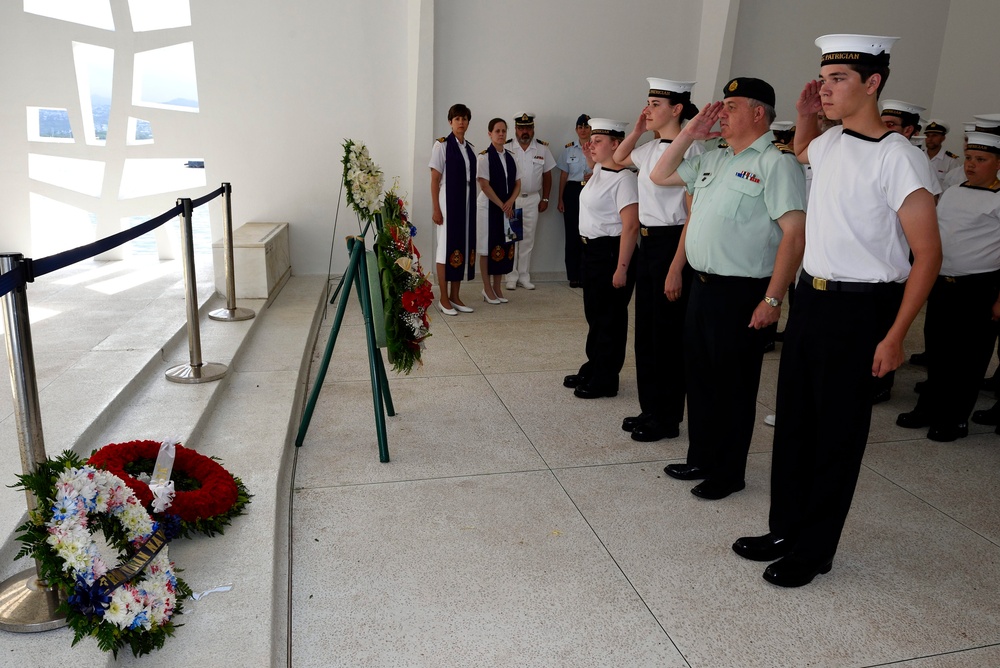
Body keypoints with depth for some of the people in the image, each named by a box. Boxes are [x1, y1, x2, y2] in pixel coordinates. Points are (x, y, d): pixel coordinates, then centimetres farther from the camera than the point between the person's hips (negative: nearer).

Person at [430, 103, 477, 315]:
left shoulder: (469, 147, 12)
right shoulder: (442, 145, -5)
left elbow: (472, 179, 13)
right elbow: (434, 179, -7)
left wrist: (472, 205, 8)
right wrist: (436, 209, -12)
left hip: (467, 203, 6)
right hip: (448, 201, -6)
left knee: (463, 246, 8)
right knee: (447, 247, -2)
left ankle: (455, 296, 17)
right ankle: (443, 299, 5)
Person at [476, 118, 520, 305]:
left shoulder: (510, 157, 10)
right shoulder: (484, 157, -7)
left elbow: (517, 183, 10)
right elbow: (484, 185, -13)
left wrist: (510, 202, -7)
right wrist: (501, 205, -12)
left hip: (507, 208, 5)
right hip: (489, 207, -5)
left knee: (504, 247, 6)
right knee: (488, 248, -1)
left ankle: (497, 287, 16)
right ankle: (487, 289, 8)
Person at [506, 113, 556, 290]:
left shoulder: (542, 148, 3)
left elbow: (547, 174, 9)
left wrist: (545, 199, 6)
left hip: (532, 199, 2)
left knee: (528, 239, 7)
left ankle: (524, 276, 16)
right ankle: (511, 277, 8)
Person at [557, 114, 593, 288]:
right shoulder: (568, 148, 8)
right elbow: (563, 175, 9)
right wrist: (560, 199, 4)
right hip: (572, 191, 1)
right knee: (572, 233, 0)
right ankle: (573, 275, 7)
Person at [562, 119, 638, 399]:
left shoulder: (623, 179, -18)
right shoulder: (598, 171, 9)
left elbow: (631, 226, -23)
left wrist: (621, 268, -25)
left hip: (611, 252, -10)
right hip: (592, 250, 10)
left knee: (610, 317, 2)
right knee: (594, 313, 17)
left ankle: (605, 380, 13)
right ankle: (592, 369, 31)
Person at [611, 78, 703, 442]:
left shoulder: (691, 149, -14)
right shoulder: (651, 149, 10)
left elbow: (694, 214, -17)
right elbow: (618, 159, 32)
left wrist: (676, 269, -20)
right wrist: (637, 129, 14)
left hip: (672, 244, -8)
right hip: (647, 242, 8)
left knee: (667, 333, 2)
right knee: (645, 328, 14)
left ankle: (667, 418, 17)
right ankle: (650, 409, 28)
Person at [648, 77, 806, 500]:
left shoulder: (775, 163, -11)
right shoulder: (713, 160, 14)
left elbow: (795, 233, -17)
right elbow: (659, 175, 21)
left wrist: (772, 298, -20)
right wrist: (691, 131, 9)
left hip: (741, 292, -8)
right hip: (702, 285, 8)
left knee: (733, 386, 4)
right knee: (699, 377, 16)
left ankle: (728, 473, 20)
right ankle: (701, 458, 32)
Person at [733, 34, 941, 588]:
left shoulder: (899, 158, -15)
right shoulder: (830, 143, 7)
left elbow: (928, 253, -14)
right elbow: (799, 154, 35)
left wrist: (895, 335, -17)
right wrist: (805, 119, 14)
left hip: (860, 308, -7)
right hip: (810, 294, 7)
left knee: (838, 432, 4)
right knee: (793, 419, 13)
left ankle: (814, 550, 20)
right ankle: (785, 529, 29)